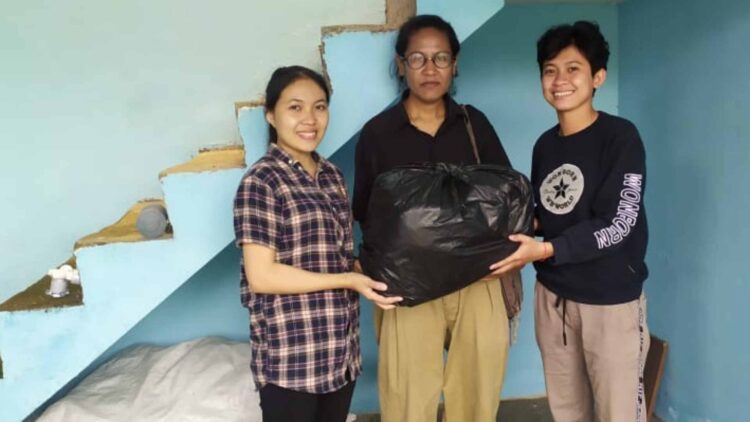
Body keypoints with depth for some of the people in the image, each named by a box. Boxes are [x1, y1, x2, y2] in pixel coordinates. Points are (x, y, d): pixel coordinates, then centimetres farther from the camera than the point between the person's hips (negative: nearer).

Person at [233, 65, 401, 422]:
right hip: (290, 355, -7)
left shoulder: (331, 175, 9)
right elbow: (261, 276, -19)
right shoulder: (261, 181, -13)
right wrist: (348, 281, -18)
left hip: (339, 347, 7)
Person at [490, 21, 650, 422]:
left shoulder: (620, 136, -10)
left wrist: (547, 250, -24)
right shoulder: (545, 145, 7)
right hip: (552, 295, 5)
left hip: (611, 299, -5)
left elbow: (618, 224, -17)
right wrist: (519, 243, -3)